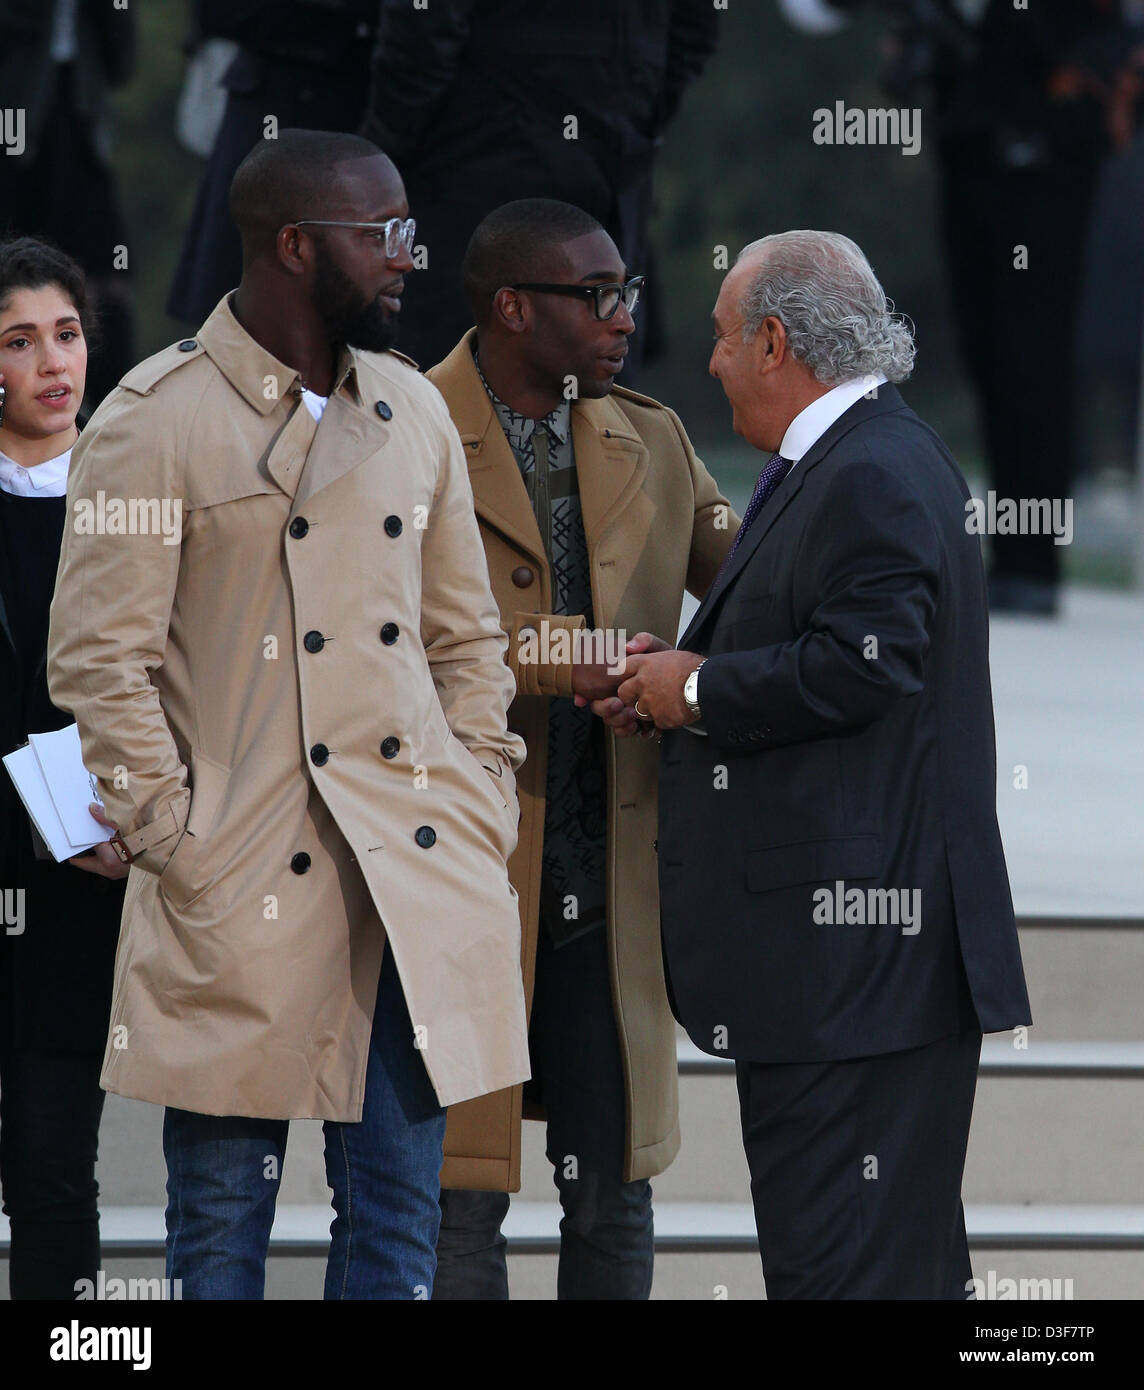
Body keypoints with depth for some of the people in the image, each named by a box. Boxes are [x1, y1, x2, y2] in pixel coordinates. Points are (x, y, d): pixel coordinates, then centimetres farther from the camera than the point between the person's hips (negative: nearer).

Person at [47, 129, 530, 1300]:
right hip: (246, 890, -5)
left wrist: (482, 810, 9)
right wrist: (174, 845, -11)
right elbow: (97, 662, -7)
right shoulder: (155, 423, -7)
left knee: (396, 1220, 7)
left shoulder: (414, 415, 12)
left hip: (422, 884, 5)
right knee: (220, 1223, 2)